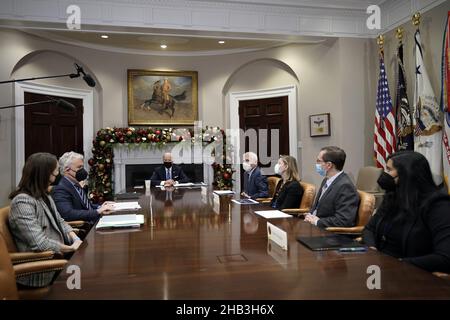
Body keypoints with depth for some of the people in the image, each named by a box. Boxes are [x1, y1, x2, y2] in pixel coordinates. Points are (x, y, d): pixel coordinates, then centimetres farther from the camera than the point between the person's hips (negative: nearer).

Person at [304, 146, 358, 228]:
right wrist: (310, 217, 1)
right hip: (314, 227, 8)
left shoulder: (345, 186, -18)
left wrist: (317, 221, -15)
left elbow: (343, 220, -24)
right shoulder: (326, 180, 10)